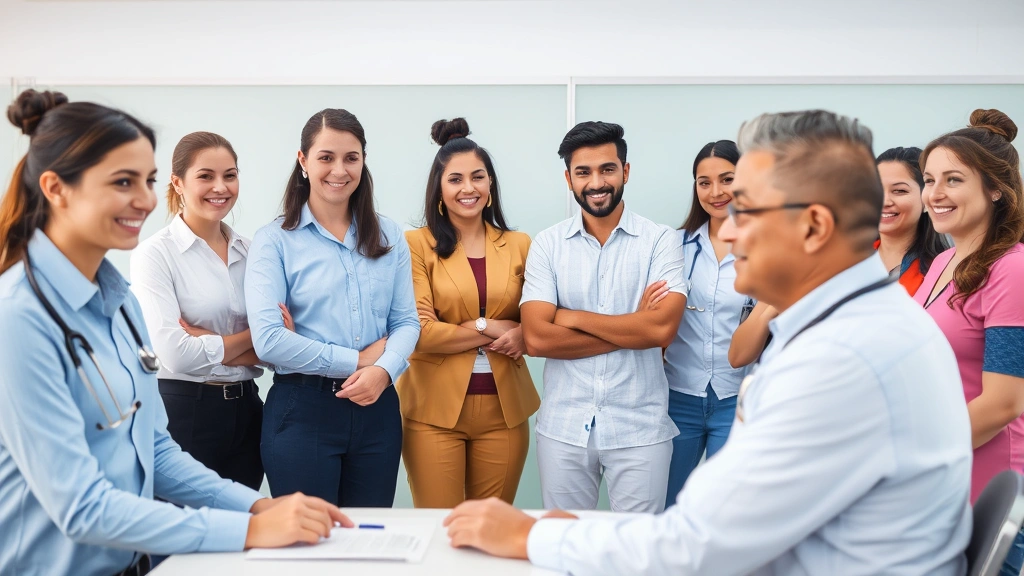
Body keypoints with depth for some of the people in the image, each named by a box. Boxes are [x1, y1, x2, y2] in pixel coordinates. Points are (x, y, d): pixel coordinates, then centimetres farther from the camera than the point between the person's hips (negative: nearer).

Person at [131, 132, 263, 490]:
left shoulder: (249, 251, 7)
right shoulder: (155, 253, -8)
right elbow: (176, 354, -18)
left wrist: (207, 341, -13)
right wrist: (250, 337, -6)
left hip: (246, 410, 5)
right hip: (184, 411, -5)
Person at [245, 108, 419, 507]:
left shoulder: (388, 237, 9)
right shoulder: (274, 241, -4)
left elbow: (407, 321, 5)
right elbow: (268, 340, -13)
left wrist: (384, 370, -16)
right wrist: (357, 360, -11)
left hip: (376, 407, 4)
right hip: (303, 410, -3)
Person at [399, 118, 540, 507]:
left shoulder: (519, 245, 9)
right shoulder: (417, 245, -3)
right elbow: (419, 332, -11)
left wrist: (522, 336, -9)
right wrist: (489, 329, -10)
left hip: (504, 410, 3)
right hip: (435, 411, -3)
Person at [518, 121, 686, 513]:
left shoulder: (660, 240, -4)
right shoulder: (547, 244, 0)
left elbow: (662, 328, -17)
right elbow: (537, 338, -11)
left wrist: (574, 318, -11)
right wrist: (633, 327, -11)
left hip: (640, 427, -1)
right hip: (563, 427, 2)